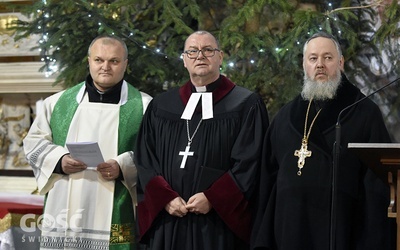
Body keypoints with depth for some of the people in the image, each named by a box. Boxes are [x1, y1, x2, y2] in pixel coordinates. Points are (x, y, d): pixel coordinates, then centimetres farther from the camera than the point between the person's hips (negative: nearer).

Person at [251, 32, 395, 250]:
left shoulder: (366, 114, 1)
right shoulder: (285, 117, 14)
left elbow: (377, 186, -4)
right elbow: (269, 180, 13)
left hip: (343, 230, -3)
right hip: (290, 230, 4)